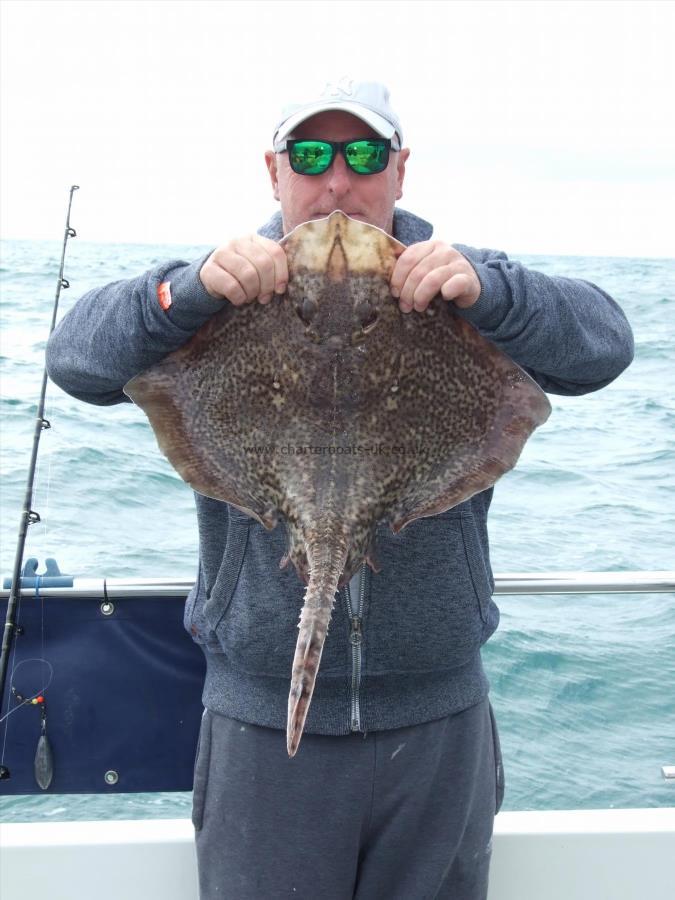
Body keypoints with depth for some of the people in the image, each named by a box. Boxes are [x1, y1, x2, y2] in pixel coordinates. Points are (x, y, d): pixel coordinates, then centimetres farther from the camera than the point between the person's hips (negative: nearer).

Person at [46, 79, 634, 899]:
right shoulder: (222, 295, 0)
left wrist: (489, 291, -31)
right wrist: (188, 290, -30)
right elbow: (76, 357, -12)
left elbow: (605, 346, -12)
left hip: (438, 716, 1)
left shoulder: (460, 289, 1)